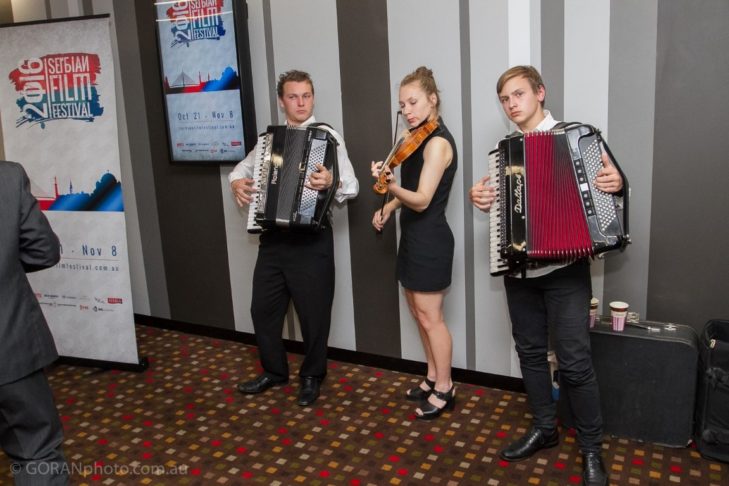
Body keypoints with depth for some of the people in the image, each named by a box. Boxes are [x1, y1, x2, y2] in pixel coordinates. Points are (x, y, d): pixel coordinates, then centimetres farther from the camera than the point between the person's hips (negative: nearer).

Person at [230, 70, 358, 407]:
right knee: (263, 307, 12)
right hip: (273, 237, 6)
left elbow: (352, 187, -11)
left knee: (313, 311, 6)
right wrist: (237, 182, 2)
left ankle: (312, 376, 27)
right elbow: (242, 167, 24)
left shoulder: (327, 135, -5)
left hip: (311, 239, -5)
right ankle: (274, 371, 32)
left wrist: (331, 182, -33)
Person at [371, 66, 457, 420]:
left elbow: (421, 200, -25)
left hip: (429, 240, -10)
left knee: (430, 316, 0)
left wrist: (390, 185, -42)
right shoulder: (417, 139, 10)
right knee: (419, 312, 17)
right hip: (412, 236, 10)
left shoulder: (437, 143, -19)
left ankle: (444, 390, 15)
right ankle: (433, 378, 31)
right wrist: (388, 208, 4)